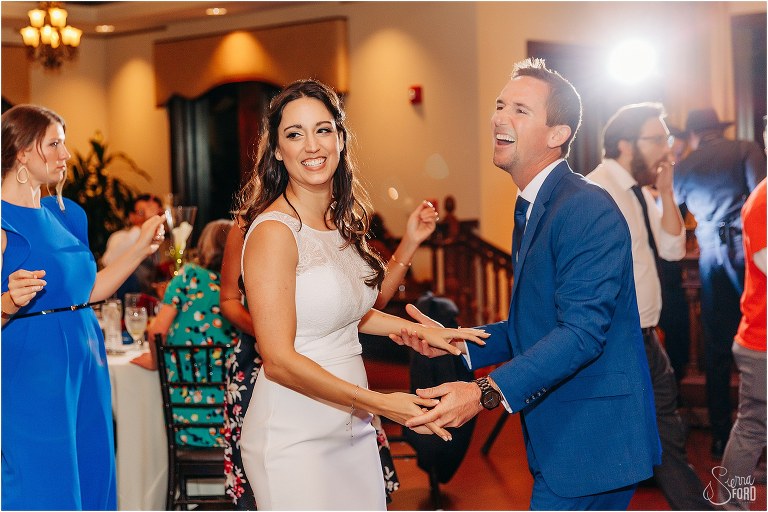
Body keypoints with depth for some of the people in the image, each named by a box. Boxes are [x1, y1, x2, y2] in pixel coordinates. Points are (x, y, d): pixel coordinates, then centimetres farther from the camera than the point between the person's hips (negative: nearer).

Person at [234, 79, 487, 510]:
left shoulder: (343, 222, 8)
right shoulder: (273, 231, -16)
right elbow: (279, 361, -20)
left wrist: (420, 330, 12)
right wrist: (382, 403, -20)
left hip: (353, 429, 7)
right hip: (296, 438, -7)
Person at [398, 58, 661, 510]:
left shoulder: (587, 209, -19)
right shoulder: (532, 209, 14)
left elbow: (582, 331, -27)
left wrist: (487, 393, -33)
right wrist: (457, 343, 5)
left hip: (592, 445, -10)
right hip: (558, 439, 10)